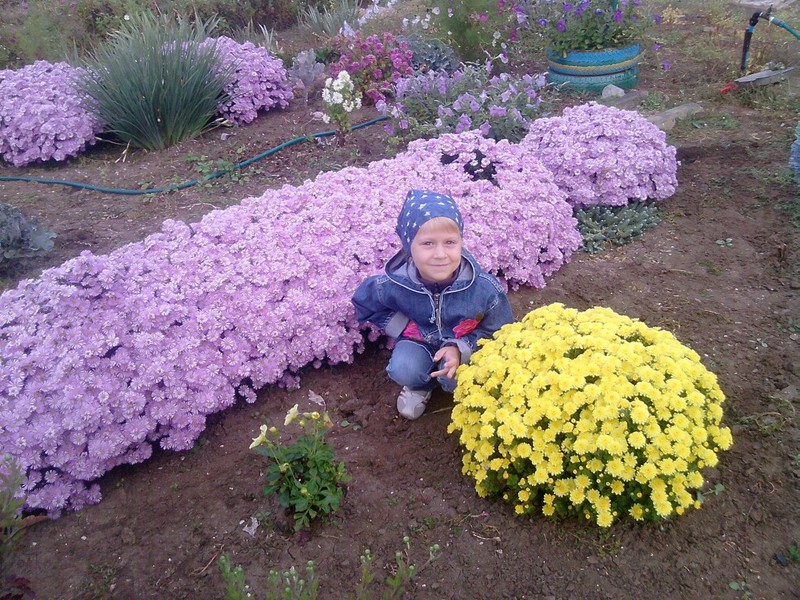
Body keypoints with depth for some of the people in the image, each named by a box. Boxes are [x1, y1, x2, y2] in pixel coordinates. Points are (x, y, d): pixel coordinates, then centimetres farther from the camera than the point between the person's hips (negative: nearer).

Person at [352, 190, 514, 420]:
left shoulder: (485, 288, -29)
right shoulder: (392, 285, -27)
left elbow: (497, 331, -12)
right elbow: (363, 304, -4)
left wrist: (461, 349, -27)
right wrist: (403, 327, -14)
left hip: (465, 346, -1)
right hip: (419, 341, 1)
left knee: (456, 380, -28)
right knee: (402, 371, -26)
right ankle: (421, 384, 10)